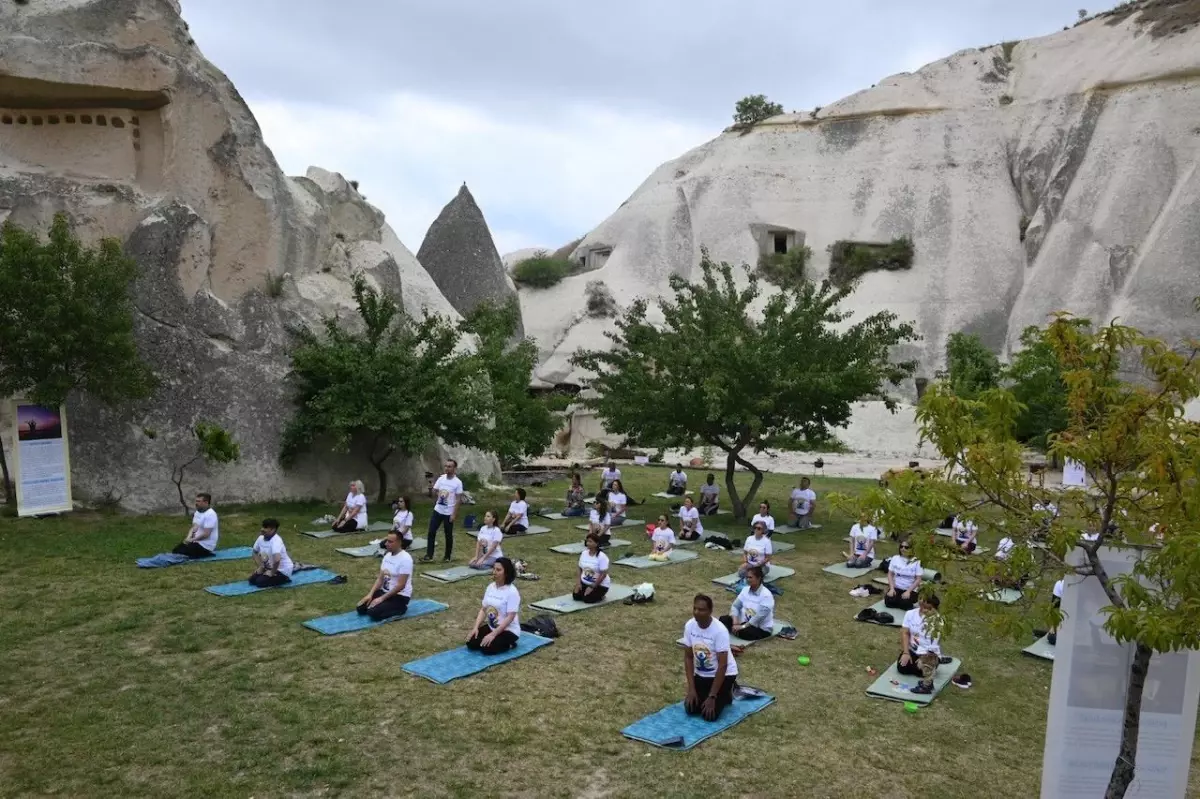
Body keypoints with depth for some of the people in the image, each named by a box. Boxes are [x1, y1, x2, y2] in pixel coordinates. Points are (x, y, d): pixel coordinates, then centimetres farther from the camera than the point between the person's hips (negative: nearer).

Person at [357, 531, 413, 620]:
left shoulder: (405, 559, -22)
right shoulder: (387, 556, 5)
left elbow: (401, 585, -24)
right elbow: (380, 579, 9)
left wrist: (381, 598, -22)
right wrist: (370, 594, -6)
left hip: (400, 596, -8)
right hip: (384, 591, 8)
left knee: (373, 612, -25)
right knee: (360, 608, -3)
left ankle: (401, 609, -4)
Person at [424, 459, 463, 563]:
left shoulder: (458, 482, -11)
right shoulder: (441, 478, 2)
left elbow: (458, 499, -11)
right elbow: (434, 492, 11)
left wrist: (454, 514, -13)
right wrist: (438, 493, -9)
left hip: (449, 513, -4)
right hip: (437, 510, 4)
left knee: (448, 535, 7)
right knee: (431, 532, 0)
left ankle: (448, 556, 20)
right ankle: (429, 555, 6)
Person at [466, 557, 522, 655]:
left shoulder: (512, 591, -20)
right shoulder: (490, 587, 2)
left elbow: (510, 617, -23)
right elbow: (483, 609, 5)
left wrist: (493, 634, -27)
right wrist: (476, 627, -9)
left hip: (508, 630, -7)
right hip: (491, 626, 7)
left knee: (487, 648, -26)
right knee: (471, 643, -10)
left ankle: (509, 644, 0)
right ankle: (495, 639, 11)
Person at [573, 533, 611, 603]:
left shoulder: (602, 557, -19)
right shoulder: (583, 553, 0)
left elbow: (603, 574, -21)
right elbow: (580, 569, 7)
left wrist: (592, 587, -21)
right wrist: (578, 583, -7)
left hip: (600, 584, -6)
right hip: (585, 582, 6)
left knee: (588, 599, -24)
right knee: (576, 596, -12)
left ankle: (600, 594, 6)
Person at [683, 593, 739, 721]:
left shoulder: (719, 630, -29)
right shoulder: (689, 626, -13)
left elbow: (722, 665, -26)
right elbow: (688, 657, -5)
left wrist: (712, 697, -26)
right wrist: (691, 689, -11)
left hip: (724, 673, -5)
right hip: (701, 674, 5)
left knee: (710, 715, -16)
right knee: (691, 709, -6)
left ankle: (727, 692, 14)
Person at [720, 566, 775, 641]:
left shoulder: (766, 595, -19)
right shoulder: (745, 589, 2)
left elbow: (760, 616, -25)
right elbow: (735, 606, 0)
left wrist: (743, 627, -27)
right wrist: (735, 622, -18)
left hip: (762, 628, -6)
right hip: (745, 621, 6)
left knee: (742, 632, -33)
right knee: (723, 619, -11)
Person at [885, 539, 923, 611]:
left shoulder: (916, 562, -8)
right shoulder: (895, 558, 1)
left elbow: (918, 580, -8)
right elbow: (890, 574, 4)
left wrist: (908, 591, -18)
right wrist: (891, 588, -9)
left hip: (911, 590, -2)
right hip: (896, 588, 2)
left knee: (904, 603, -30)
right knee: (888, 601, -24)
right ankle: (900, 601, 8)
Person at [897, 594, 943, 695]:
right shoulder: (911, 614, -1)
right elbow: (905, 633, -5)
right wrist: (906, 653, -13)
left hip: (930, 652, -4)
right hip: (912, 650, 4)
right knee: (902, 667, -14)